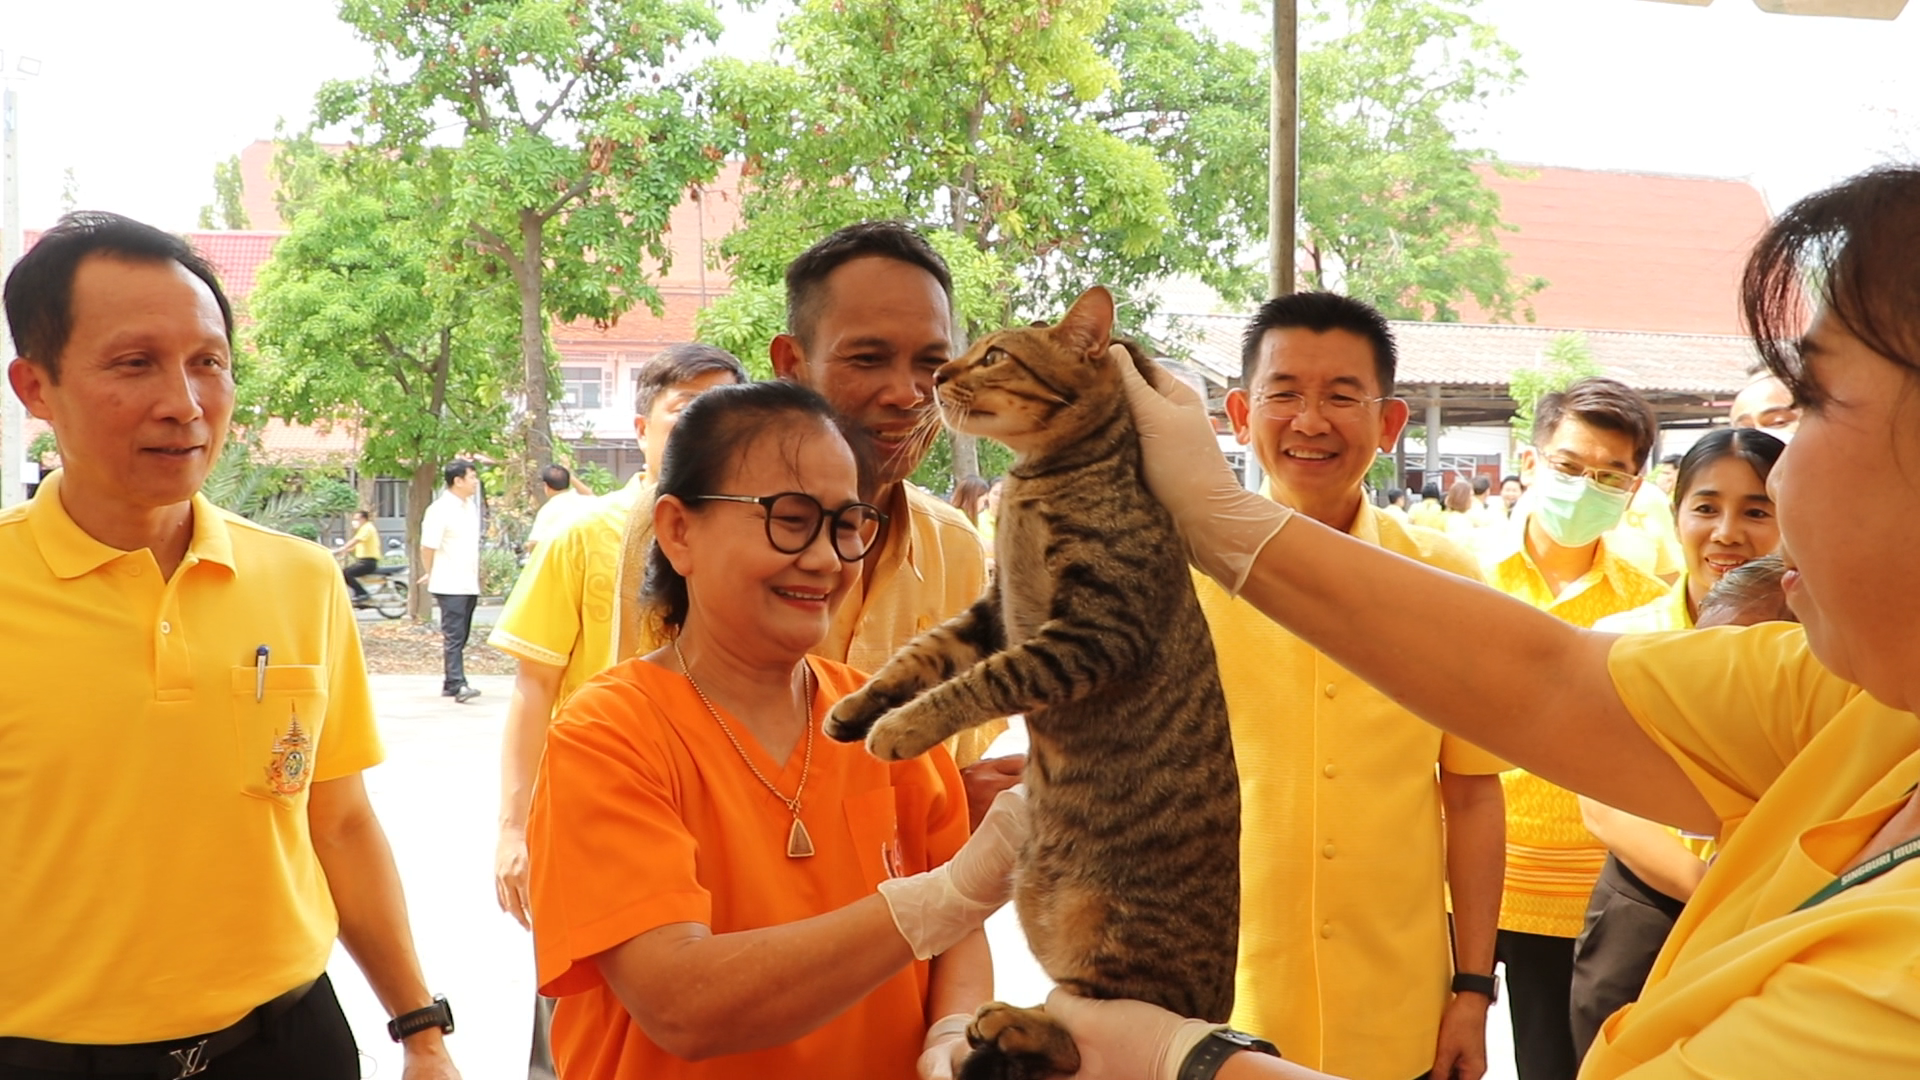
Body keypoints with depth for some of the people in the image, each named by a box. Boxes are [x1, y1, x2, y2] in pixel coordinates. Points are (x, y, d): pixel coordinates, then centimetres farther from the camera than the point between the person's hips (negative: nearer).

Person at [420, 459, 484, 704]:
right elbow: (428, 546, -12)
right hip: (450, 585, -8)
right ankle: (459, 685, -16)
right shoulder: (441, 509, -13)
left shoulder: (470, 505, 13)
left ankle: (449, 683, 18)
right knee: (453, 636, -11)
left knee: (460, 637, 11)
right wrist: (430, 574, 1)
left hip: (469, 584, 8)